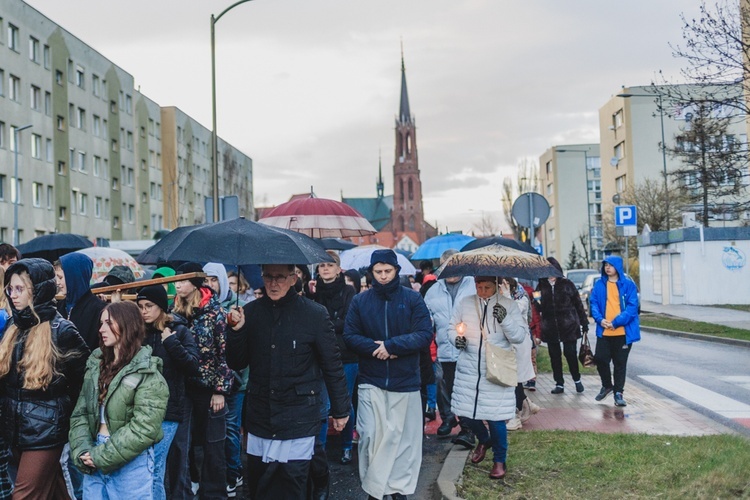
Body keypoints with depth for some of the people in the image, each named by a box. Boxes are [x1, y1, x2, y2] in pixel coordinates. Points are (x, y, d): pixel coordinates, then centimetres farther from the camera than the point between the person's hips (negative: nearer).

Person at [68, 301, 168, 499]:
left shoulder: (147, 374, -11)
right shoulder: (95, 365, 8)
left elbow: (144, 429, -18)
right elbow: (79, 413, 5)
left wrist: (102, 456, -17)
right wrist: (82, 452, -9)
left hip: (131, 463, -5)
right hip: (94, 461, 5)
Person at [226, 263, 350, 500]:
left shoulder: (315, 314, -7)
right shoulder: (251, 312, 2)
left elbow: (333, 366, -1)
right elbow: (236, 364, 6)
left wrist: (340, 410, 2)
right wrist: (237, 331, -10)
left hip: (298, 422, -3)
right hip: (260, 417, 3)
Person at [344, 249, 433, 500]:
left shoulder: (413, 298, -2)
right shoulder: (360, 300, 2)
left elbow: (425, 334, -9)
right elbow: (350, 336, 0)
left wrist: (391, 345, -18)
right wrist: (375, 349, -17)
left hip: (405, 381, 0)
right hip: (371, 381, 1)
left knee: (403, 437, 8)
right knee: (370, 436, 1)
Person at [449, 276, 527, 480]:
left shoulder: (509, 305, -2)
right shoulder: (464, 303, 3)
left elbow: (520, 336, -5)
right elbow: (452, 328, 11)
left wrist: (504, 319, -22)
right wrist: (456, 338, -11)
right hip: (468, 370, 3)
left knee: (496, 418, -1)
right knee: (465, 413, 9)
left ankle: (499, 460, 22)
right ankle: (484, 440, 42)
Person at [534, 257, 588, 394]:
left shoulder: (567, 284, 1)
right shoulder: (541, 286, 6)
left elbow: (578, 304, 4)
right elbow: (539, 308, 9)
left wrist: (584, 323, 2)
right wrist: (537, 303, -14)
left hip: (568, 325, -2)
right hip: (550, 328, 2)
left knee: (570, 353, -1)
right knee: (554, 356, 7)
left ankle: (577, 380, 21)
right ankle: (559, 384, 17)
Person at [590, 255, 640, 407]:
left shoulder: (628, 284, -3)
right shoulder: (599, 285, 6)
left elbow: (632, 306, -8)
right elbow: (594, 304, 5)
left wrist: (616, 322, -16)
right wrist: (600, 319, -13)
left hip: (623, 331, -2)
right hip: (604, 331, 2)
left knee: (620, 363, 6)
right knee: (600, 359, 1)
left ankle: (618, 392, 18)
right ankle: (607, 385, 27)